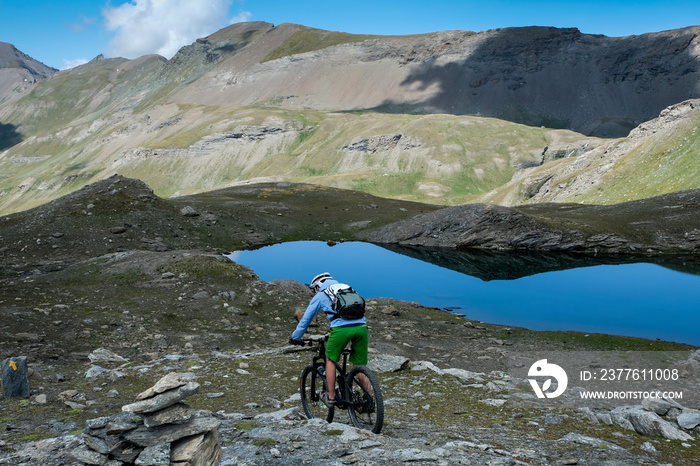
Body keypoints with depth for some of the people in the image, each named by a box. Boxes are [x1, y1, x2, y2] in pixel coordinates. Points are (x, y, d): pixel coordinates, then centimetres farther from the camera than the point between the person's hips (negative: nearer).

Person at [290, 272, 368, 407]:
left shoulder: (320, 296, 18)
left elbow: (305, 320, 23)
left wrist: (294, 338, 37)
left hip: (341, 328, -4)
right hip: (361, 326, 4)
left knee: (330, 360, 19)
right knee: (360, 366, 15)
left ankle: (331, 398, 23)